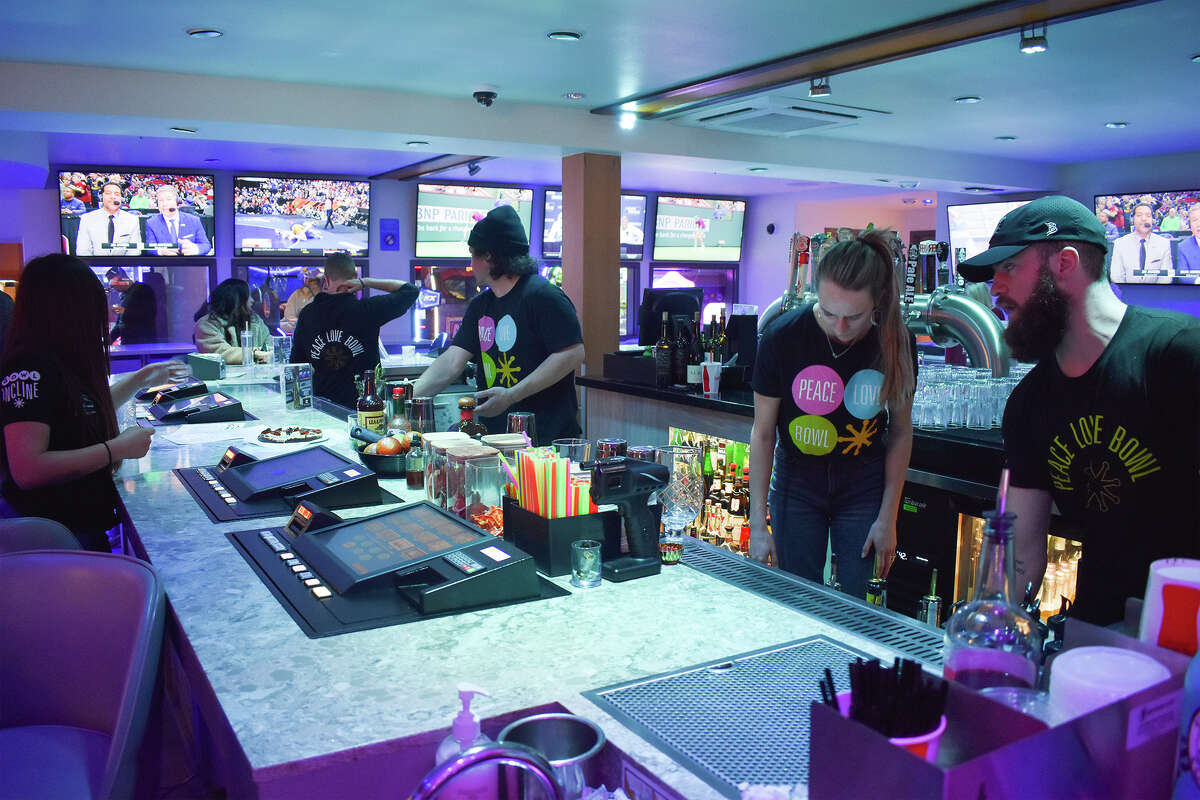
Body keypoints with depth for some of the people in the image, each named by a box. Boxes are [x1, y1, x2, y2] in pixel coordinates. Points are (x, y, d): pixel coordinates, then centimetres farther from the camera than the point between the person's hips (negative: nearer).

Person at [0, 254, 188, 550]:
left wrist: (142, 378, 31)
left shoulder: (60, 362, 9)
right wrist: (117, 448, -23)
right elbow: (27, 470, -29)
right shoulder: (30, 367, -20)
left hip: (86, 524, 9)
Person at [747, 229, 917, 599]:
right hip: (796, 482, 0)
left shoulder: (896, 343, -14)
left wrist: (887, 517, -2)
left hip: (864, 486, 1)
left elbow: (901, 432, -1)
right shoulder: (782, 337, -19)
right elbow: (762, 432, -10)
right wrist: (758, 523, -10)